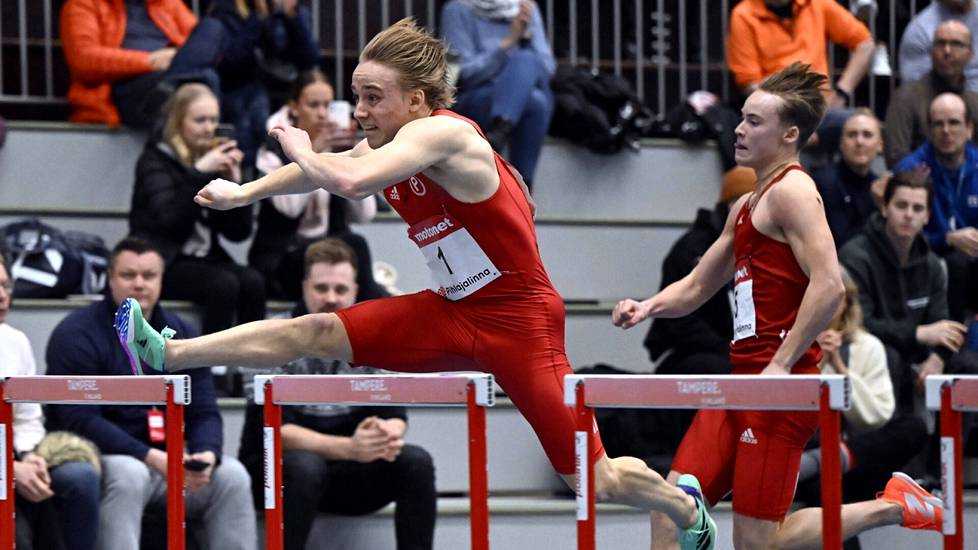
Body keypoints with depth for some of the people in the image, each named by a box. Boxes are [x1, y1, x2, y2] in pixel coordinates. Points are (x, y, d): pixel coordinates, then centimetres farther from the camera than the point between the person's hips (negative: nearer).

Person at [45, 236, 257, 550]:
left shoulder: (181, 334, 10)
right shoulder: (77, 334, -9)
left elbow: (204, 412, 8)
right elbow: (80, 420, -18)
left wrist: (207, 454, -17)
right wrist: (151, 458, -25)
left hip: (165, 460, 6)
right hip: (102, 459, -6)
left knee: (232, 476, -16)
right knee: (128, 475, -37)